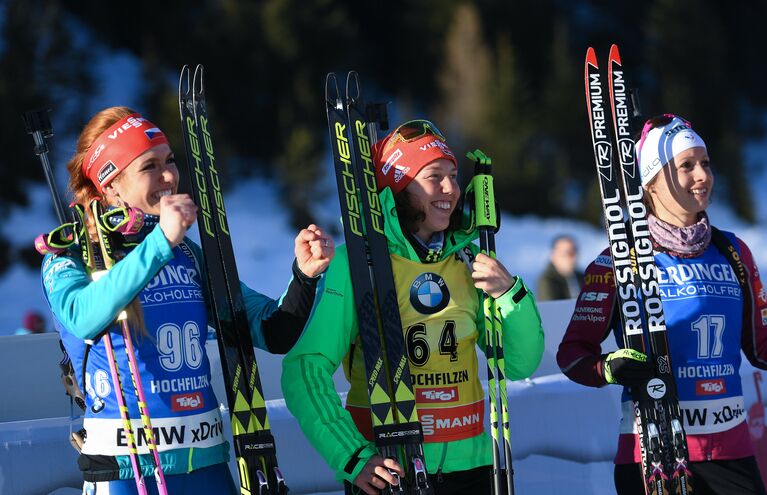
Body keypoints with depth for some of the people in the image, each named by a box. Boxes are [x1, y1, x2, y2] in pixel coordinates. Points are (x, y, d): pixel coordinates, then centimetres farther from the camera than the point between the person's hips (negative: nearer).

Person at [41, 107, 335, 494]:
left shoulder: (189, 255, 12)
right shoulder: (70, 258, -4)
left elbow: (273, 333, 10)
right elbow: (84, 318, -27)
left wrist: (305, 275, -8)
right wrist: (160, 242, -32)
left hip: (207, 463, 5)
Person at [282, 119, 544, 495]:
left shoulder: (468, 260, 5)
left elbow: (520, 365, 8)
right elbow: (306, 369, -16)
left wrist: (511, 295, -9)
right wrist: (353, 457, -26)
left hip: (469, 463, 4)